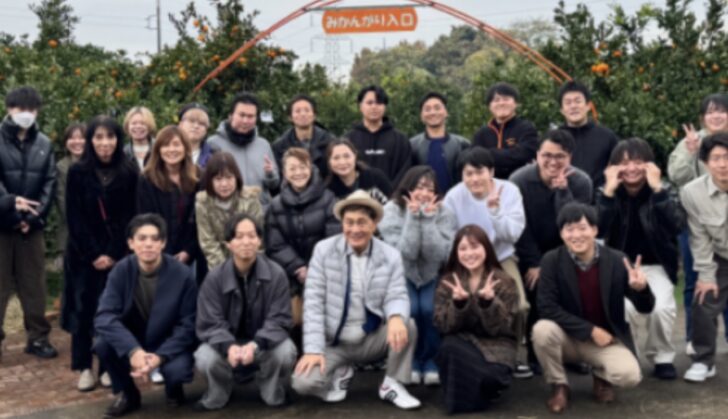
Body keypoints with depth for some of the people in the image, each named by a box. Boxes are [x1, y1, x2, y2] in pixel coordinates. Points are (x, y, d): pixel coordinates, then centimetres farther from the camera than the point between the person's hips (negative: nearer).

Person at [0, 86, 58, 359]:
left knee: (34, 285, 9)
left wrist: (34, 217, -8)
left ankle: (38, 338, 18)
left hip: (32, 226, 2)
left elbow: (50, 184, 3)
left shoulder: (44, 144, 6)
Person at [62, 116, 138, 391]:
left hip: (118, 253, 0)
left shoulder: (129, 173, -1)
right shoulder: (77, 172, -2)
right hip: (84, 253, 0)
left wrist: (113, 253, -11)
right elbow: (75, 218, -4)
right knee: (83, 308, 1)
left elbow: (129, 216, -2)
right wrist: (93, 254, -11)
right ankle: (84, 367, 9)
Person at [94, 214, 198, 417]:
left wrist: (160, 356, -30)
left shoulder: (182, 274, -19)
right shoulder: (121, 270, -15)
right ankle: (127, 394, 2)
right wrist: (133, 350, -37)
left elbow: (188, 324, -15)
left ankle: (173, 389, 8)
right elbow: (104, 317, -23)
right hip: (133, 342, 3)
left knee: (176, 370, -33)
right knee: (102, 344, -26)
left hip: (170, 345, -2)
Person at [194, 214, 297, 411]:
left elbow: (279, 320, -17)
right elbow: (210, 324, -15)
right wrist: (228, 346, -38)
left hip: (264, 343, 0)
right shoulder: (214, 278, -14)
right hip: (227, 343, 0)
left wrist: (256, 345, -38)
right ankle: (217, 395, 6)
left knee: (285, 353, -32)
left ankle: (274, 394, 4)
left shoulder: (276, 274, -16)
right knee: (205, 359, -31)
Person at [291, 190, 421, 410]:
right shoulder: (323, 250, -7)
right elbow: (313, 301, -10)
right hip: (333, 343, -1)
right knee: (304, 382, -25)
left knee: (406, 326, -28)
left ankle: (392, 385, -5)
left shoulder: (391, 256, -3)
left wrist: (396, 317, -37)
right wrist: (313, 349, -19)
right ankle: (340, 373, 10)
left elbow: (397, 296, -9)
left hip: (373, 339, 1)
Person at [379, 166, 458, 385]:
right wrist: (413, 217, -27)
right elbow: (404, 254, -23)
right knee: (408, 309, -29)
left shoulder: (444, 213, -10)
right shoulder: (391, 211, -13)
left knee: (430, 308, -28)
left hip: (433, 276, 1)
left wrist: (428, 218, -27)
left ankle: (431, 361, -5)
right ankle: (410, 361, -3)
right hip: (402, 275, -1)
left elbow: (439, 255, -23)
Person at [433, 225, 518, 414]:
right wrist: (458, 303, -24)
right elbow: (443, 326, -6)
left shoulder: (504, 281, -1)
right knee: (450, 348, -34)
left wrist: (489, 302, -26)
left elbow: (504, 328, -8)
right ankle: (460, 396, -10)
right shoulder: (448, 282, 4)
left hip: (495, 345, -1)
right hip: (461, 342, 1)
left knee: (491, 376, -33)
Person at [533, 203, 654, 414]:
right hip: (568, 338, 0)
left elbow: (645, 308, -7)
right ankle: (559, 386, -4)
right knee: (542, 330, -32)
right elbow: (547, 307, -18)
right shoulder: (552, 260, -12)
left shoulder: (616, 260, -10)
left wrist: (640, 289, -33)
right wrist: (591, 330, -21)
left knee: (629, 375, -27)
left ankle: (601, 375, 12)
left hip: (607, 339, 0)